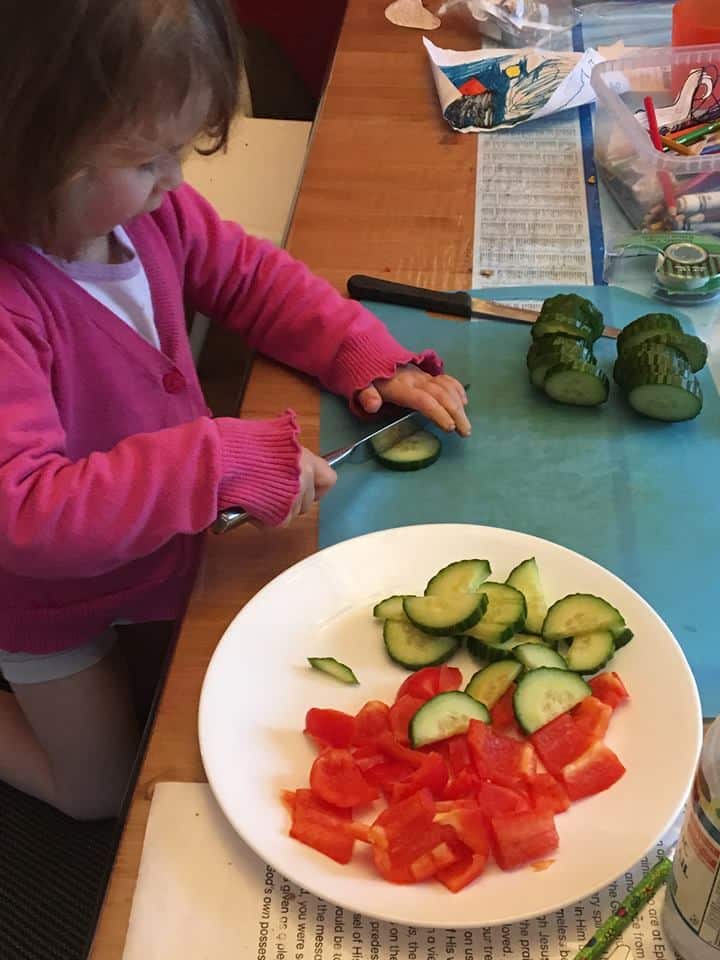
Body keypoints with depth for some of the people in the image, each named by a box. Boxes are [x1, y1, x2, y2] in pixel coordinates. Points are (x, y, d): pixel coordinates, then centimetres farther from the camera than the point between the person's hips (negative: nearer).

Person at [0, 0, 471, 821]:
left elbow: (251, 276, -2)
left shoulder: (146, 208, -18)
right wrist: (221, 461, -47)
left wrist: (370, 355, -15)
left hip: (171, 536, 6)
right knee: (103, 792, 18)